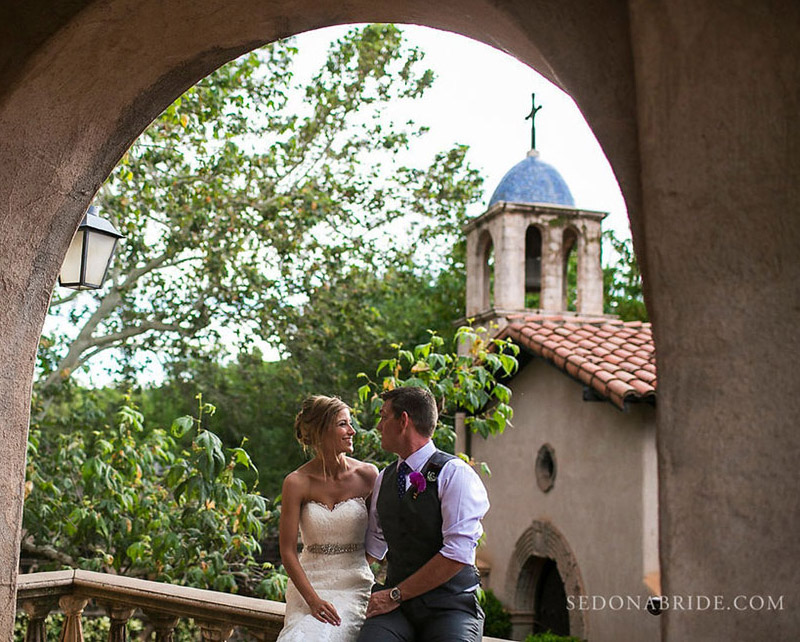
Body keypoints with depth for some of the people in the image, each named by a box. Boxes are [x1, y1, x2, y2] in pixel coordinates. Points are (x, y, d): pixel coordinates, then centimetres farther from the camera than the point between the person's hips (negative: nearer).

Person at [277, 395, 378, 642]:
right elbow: (287, 551, -5)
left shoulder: (367, 475, -1)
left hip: (355, 584, 0)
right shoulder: (297, 482, -5)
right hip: (309, 583, 0)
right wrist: (313, 600, -15)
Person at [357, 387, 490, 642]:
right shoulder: (383, 479, 15)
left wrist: (395, 594, -11)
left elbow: (458, 554, -15)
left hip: (449, 604, -3)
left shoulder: (455, 473, -6)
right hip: (396, 602, 4)